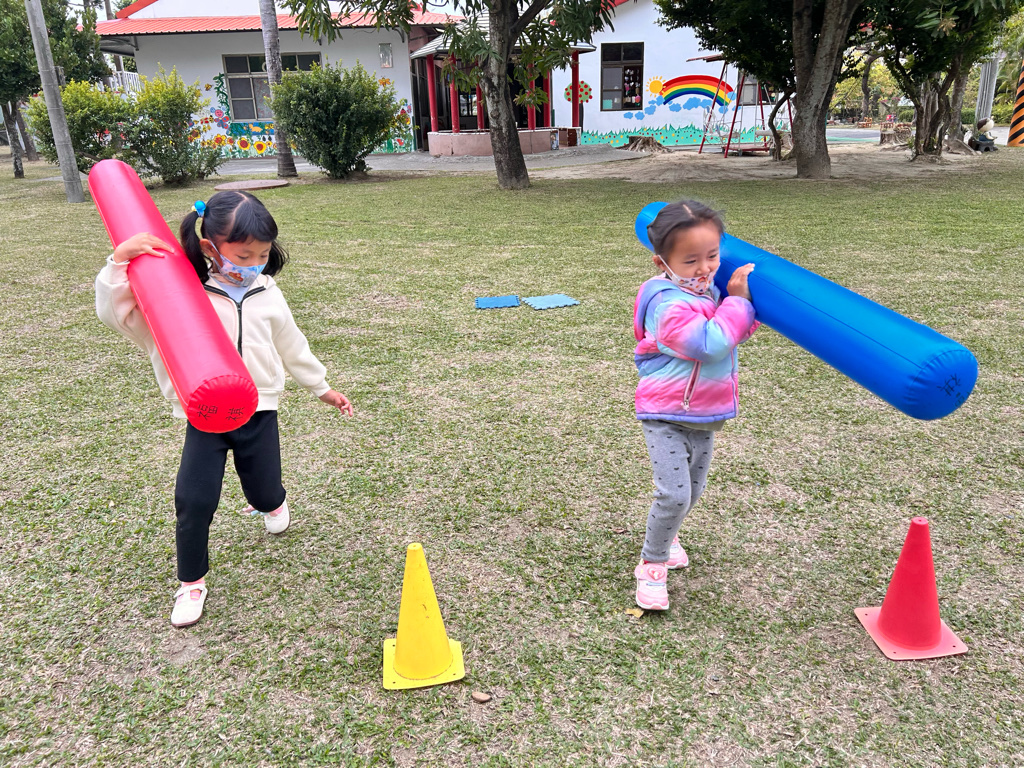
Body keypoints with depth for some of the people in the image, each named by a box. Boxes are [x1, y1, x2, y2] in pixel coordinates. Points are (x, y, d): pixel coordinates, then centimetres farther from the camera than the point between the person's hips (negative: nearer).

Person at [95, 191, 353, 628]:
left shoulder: (266, 293, 2)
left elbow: (291, 345, 14)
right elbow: (114, 312, -14)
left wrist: (321, 388, 21)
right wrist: (120, 261, -28)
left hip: (258, 411, 3)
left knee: (265, 493, 12)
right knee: (193, 499, -6)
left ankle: (272, 502, 53)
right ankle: (191, 582, 18)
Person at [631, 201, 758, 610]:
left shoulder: (710, 289, 5)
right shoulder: (670, 305, -24)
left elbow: (740, 330, 19)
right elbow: (712, 343, -32)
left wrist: (744, 298, 0)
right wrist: (737, 301, -23)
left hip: (704, 415, 8)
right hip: (666, 415, -8)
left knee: (693, 489, 18)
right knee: (674, 494, -14)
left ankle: (665, 536, 44)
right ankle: (651, 565, 5)